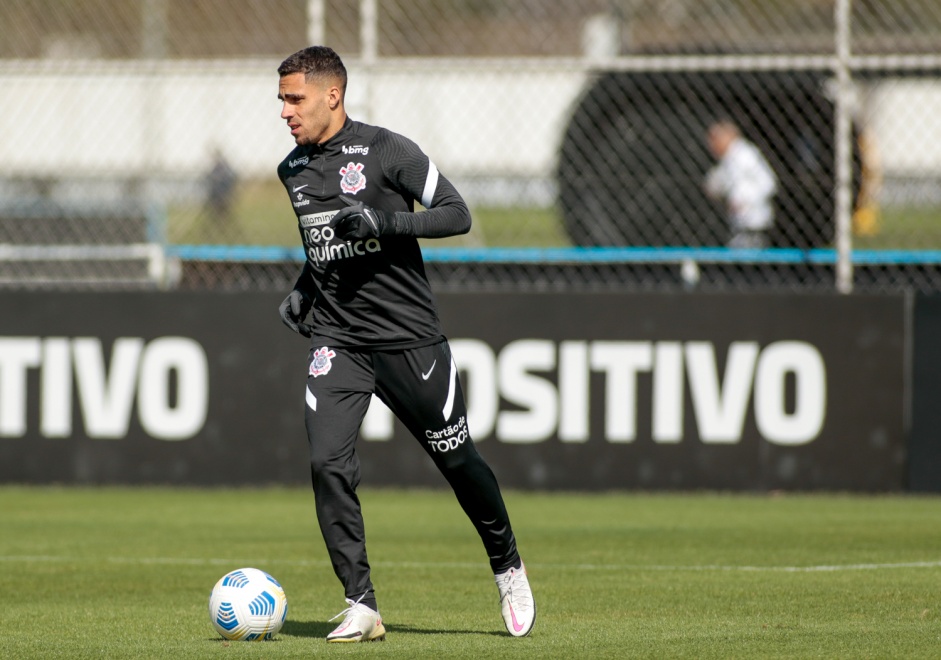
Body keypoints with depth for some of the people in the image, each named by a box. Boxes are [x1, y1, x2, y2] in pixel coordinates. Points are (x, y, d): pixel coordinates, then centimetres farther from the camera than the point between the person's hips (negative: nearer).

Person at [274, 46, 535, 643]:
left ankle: (508, 568, 32)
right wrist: (304, 291, 11)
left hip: (408, 335, -4)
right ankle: (362, 608, -9)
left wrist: (387, 221, -23)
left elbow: (456, 213, -10)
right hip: (336, 341, 4)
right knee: (329, 465, -14)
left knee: (458, 460, 6)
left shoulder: (386, 151, -9)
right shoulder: (293, 171, 10)